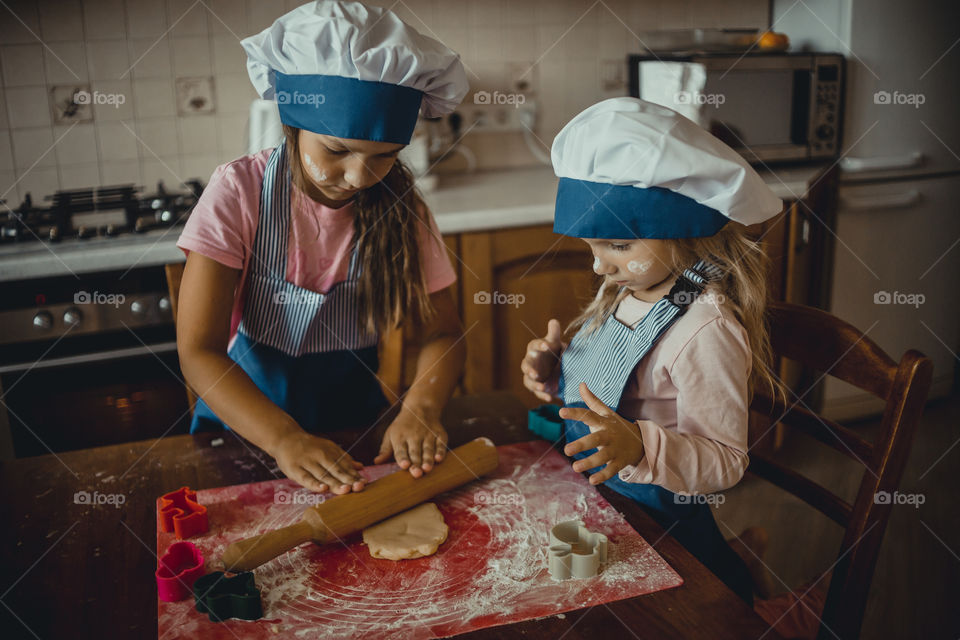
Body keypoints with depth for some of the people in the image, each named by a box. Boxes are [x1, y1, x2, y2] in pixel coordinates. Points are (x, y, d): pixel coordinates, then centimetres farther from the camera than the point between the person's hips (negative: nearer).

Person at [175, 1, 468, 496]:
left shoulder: (399, 206, -7)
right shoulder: (238, 193, -15)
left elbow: (442, 333, -4)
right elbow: (198, 351, -18)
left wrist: (420, 408, -25)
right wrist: (283, 438, -33)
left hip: (355, 424, 2)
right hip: (247, 425, -2)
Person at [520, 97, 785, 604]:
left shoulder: (707, 330, -24)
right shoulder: (626, 291, 3)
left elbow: (724, 462, -22)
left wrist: (640, 448, -38)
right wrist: (554, 375, -2)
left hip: (657, 529, -7)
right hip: (592, 505, 8)